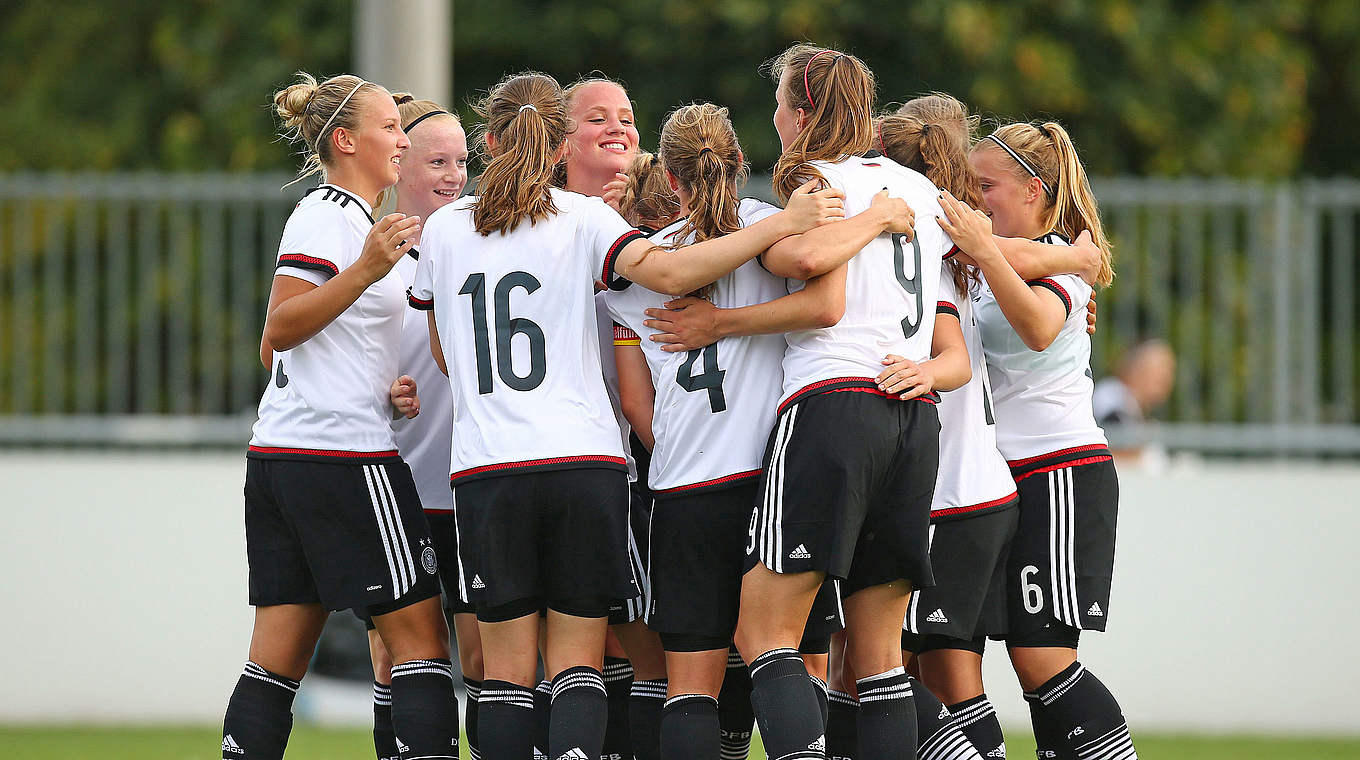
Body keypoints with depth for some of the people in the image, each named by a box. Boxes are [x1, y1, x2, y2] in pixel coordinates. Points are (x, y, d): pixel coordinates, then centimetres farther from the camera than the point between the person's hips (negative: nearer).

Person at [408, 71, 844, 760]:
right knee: (578, 666, 3)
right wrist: (784, 223, -15)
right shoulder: (581, 219, 1)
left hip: (486, 470, 1)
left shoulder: (443, 230, 9)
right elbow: (667, 271, -16)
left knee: (507, 672, 6)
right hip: (584, 460, -1)